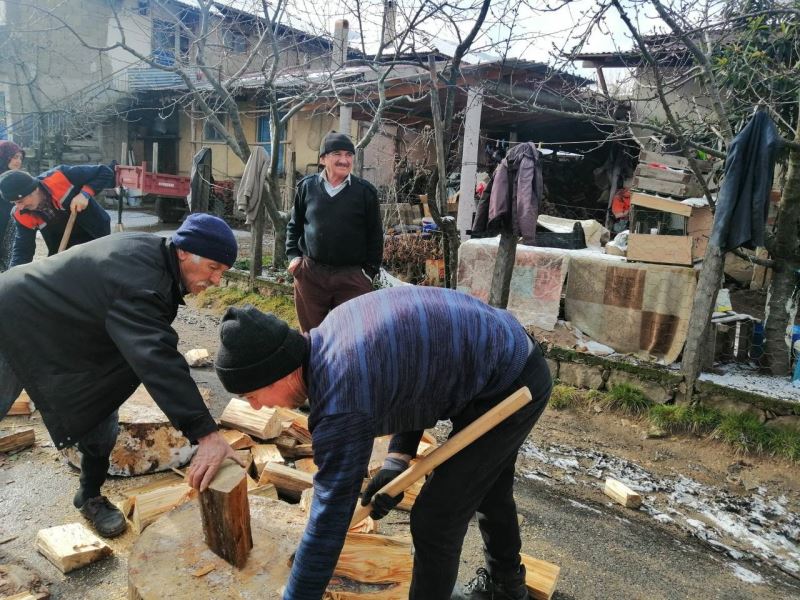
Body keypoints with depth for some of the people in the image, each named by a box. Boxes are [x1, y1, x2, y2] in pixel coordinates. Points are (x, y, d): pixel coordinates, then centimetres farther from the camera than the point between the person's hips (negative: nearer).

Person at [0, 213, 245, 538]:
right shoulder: (140, 284, -40)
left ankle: (90, 496, 24)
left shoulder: (151, 248, -10)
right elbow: (158, 360, -49)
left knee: (100, 412, 5)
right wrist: (206, 434, -52)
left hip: (61, 327, 9)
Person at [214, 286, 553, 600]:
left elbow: (327, 523, -23)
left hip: (507, 388, -10)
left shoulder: (340, 403, -30)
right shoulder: (330, 334, -2)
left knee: (436, 520, -1)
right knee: (487, 488, 29)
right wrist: (399, 458, -1)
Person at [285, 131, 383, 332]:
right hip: (310, 274, 2)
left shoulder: (365, 191, -1)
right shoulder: (307, 186, 4)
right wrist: (293, 255, 4)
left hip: (352, 277, -2)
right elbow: (294, 225, 16)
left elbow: (375, 235, 3)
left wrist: (370, 270, 0)